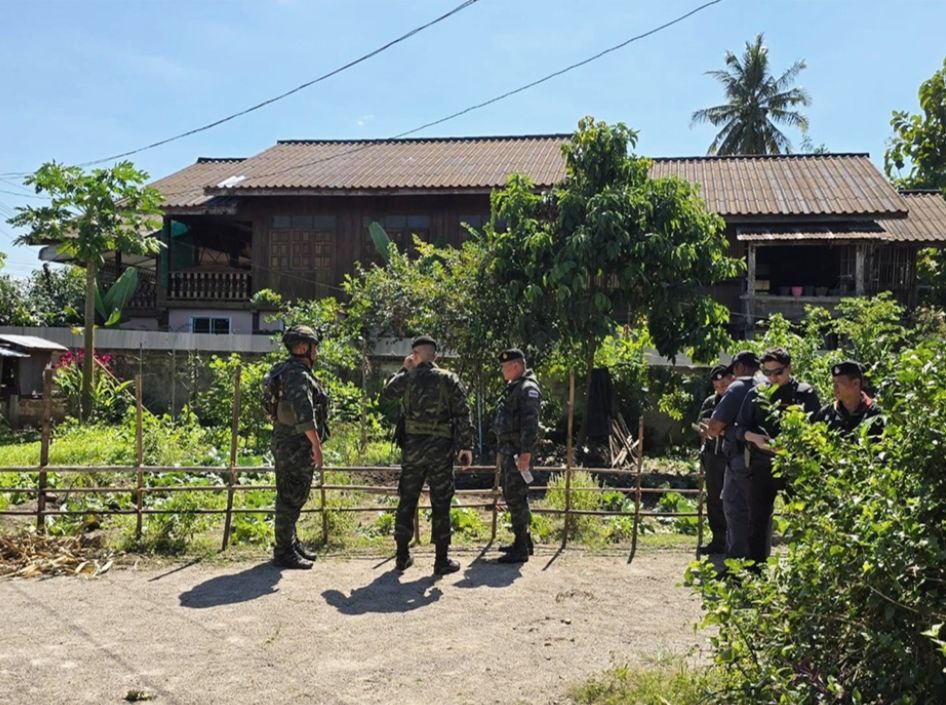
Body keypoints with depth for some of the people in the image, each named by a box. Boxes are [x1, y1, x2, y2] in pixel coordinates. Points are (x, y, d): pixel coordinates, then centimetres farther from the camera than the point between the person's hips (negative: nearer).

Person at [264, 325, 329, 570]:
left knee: (294, 498, 18)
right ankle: (284, 552, 2)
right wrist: (316, 445, -26)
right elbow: (304, 413, -27)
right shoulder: (297, 375, -18)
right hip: (295, 446, -11)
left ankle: (291, 543, 28)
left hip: (286, 443, 11)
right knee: (290, 499, -4)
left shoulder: (284, 371, 16)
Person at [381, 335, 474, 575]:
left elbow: (386, 392, 21)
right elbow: (463, 416, -7)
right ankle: (442, 560, 6)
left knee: (406, 501, 12)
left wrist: (403, 369, 25)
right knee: (440, 504, 4)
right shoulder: (449, 380, -3)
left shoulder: (407, 378, 0)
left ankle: (402, 556, 17)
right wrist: (466, 447, -3)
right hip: (441, 448, -1)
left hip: (412, 447, 2)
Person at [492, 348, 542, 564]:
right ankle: (523, 541, 27)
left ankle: (521, 549, -5)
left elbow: (531, 424, -22)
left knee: (517, 498, -9)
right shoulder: (512, 388, 18)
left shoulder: (528, 389, -14)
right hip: (507, 451, 10)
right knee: (510, 496, 16)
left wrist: (526, 453, -26)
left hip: (518, 453, -10)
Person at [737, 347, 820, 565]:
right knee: (758, 518, 6)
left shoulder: (805, 394, 2)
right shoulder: (757, 394, 9)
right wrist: (754, 437, -11)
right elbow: (739, 427, 10)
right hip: (762, 465, 2)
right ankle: (755, 566, 14)